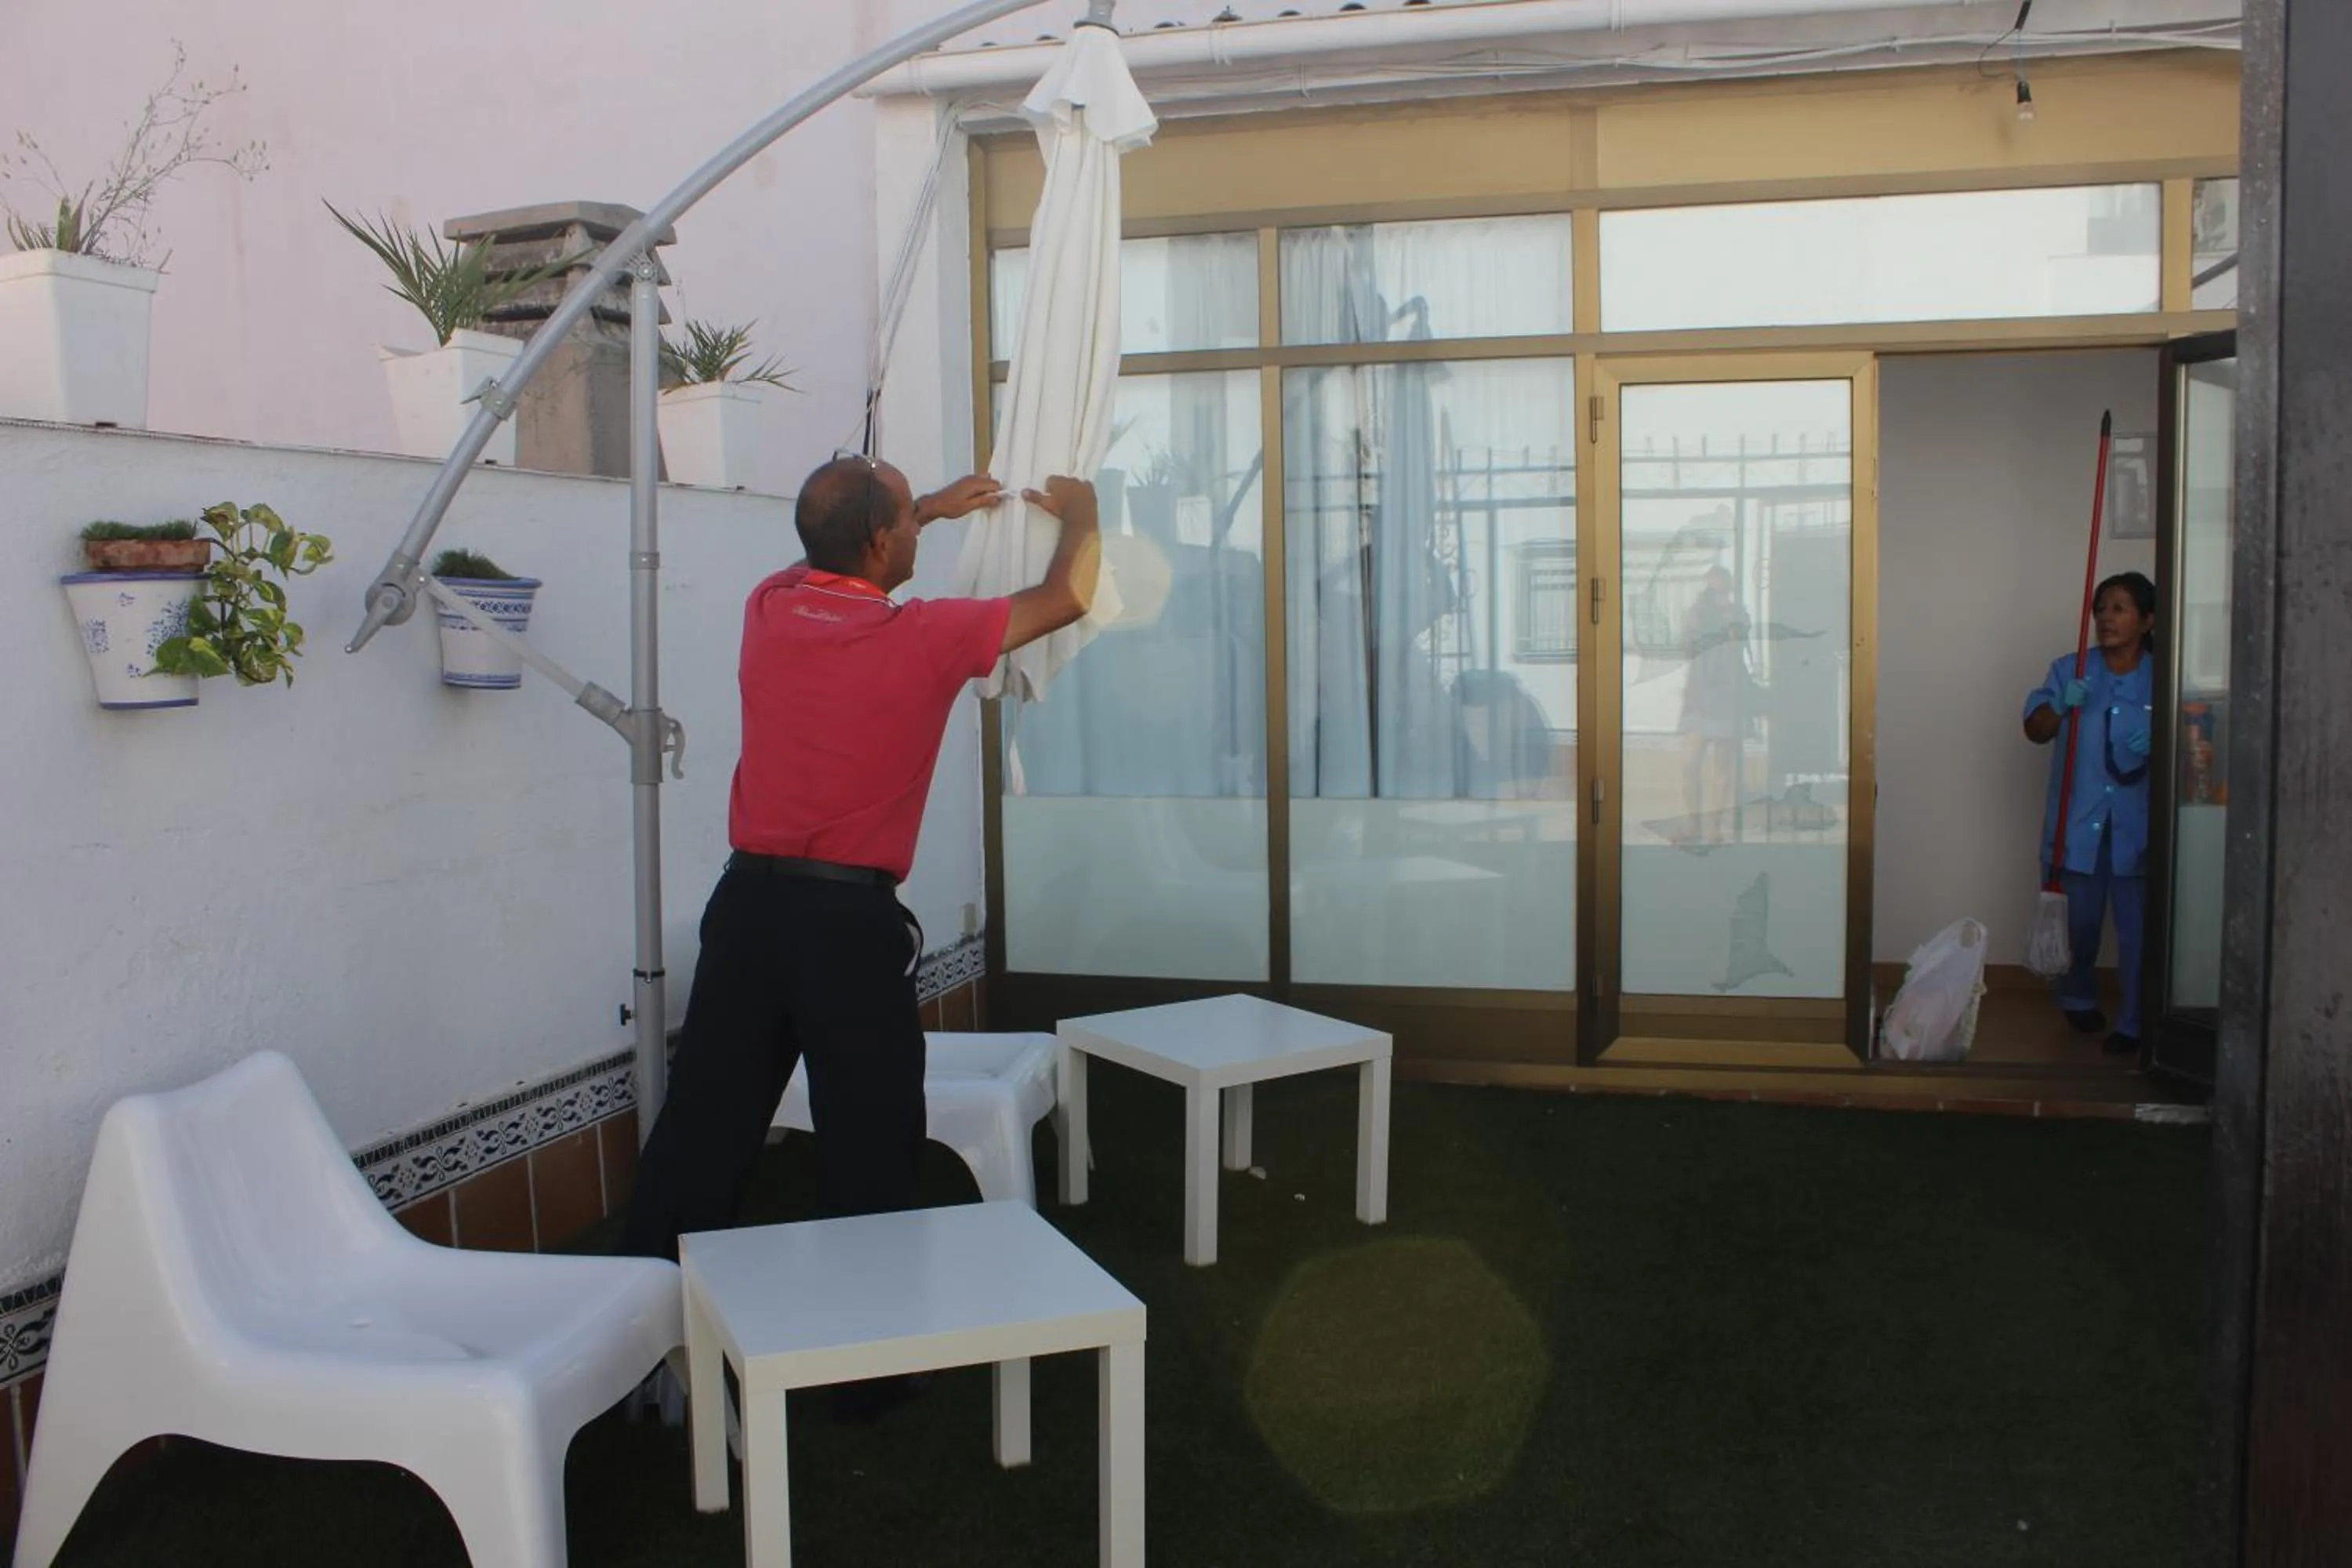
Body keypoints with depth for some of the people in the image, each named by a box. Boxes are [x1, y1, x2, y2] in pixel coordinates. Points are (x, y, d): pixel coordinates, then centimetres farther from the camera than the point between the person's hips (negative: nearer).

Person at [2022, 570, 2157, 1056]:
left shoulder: (2161, 678, 1)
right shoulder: (2070, 669, 2)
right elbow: (2035, 730, 1)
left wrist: (2157, 745, -16)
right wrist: (2061, 706, -19)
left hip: (2135, 824, -1)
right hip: (2078, 820, 1)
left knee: (2135, 928, 0)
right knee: (2080, 922, 12)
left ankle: (2133, 1024, 11)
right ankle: (2079, 1000, 36)